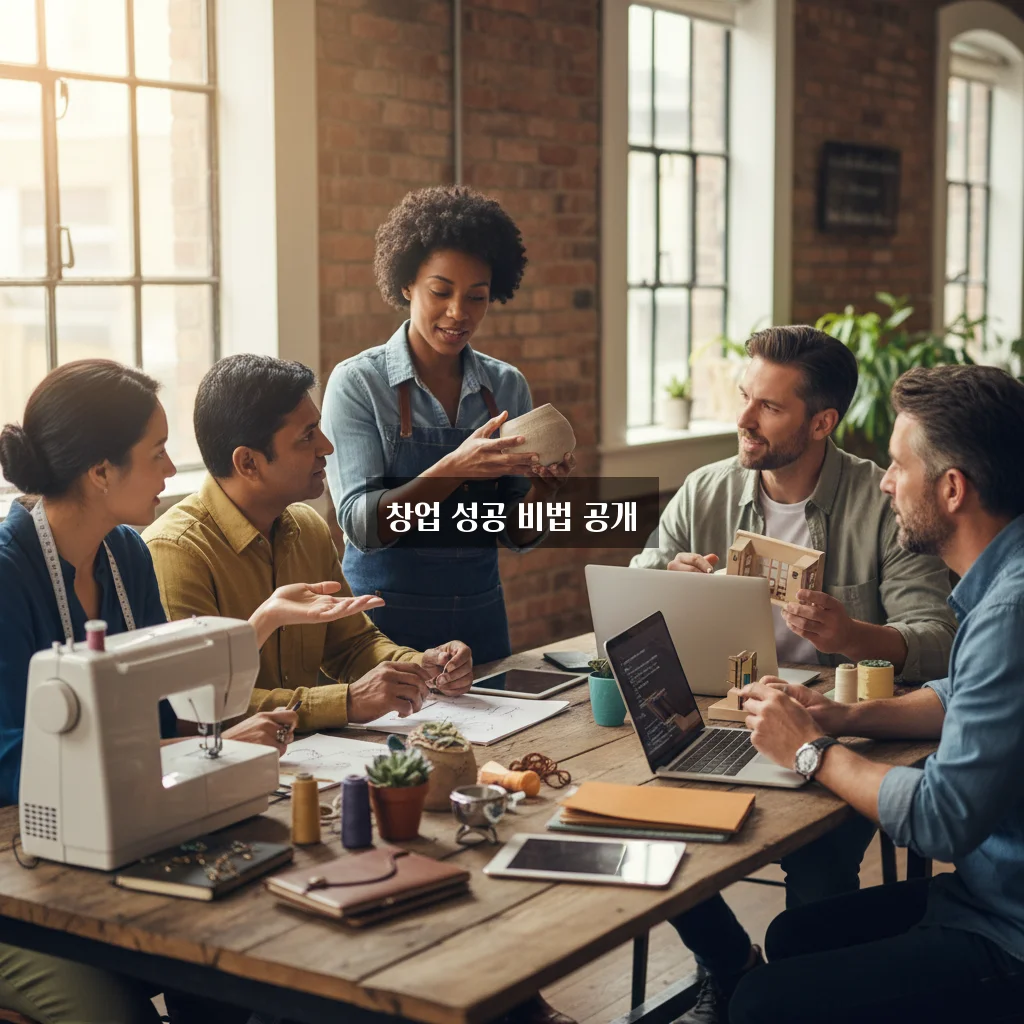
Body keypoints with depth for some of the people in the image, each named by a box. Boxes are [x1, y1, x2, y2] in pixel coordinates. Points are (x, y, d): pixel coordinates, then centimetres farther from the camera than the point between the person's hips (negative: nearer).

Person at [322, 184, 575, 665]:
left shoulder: (507, 386, 3)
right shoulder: (358, 382, -8)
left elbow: (515, 535, 5)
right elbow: (362, 525, -16)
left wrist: (543, 487, -15)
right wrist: (453, 470, -29)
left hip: (481, 612, 4)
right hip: (387, 617, -4)